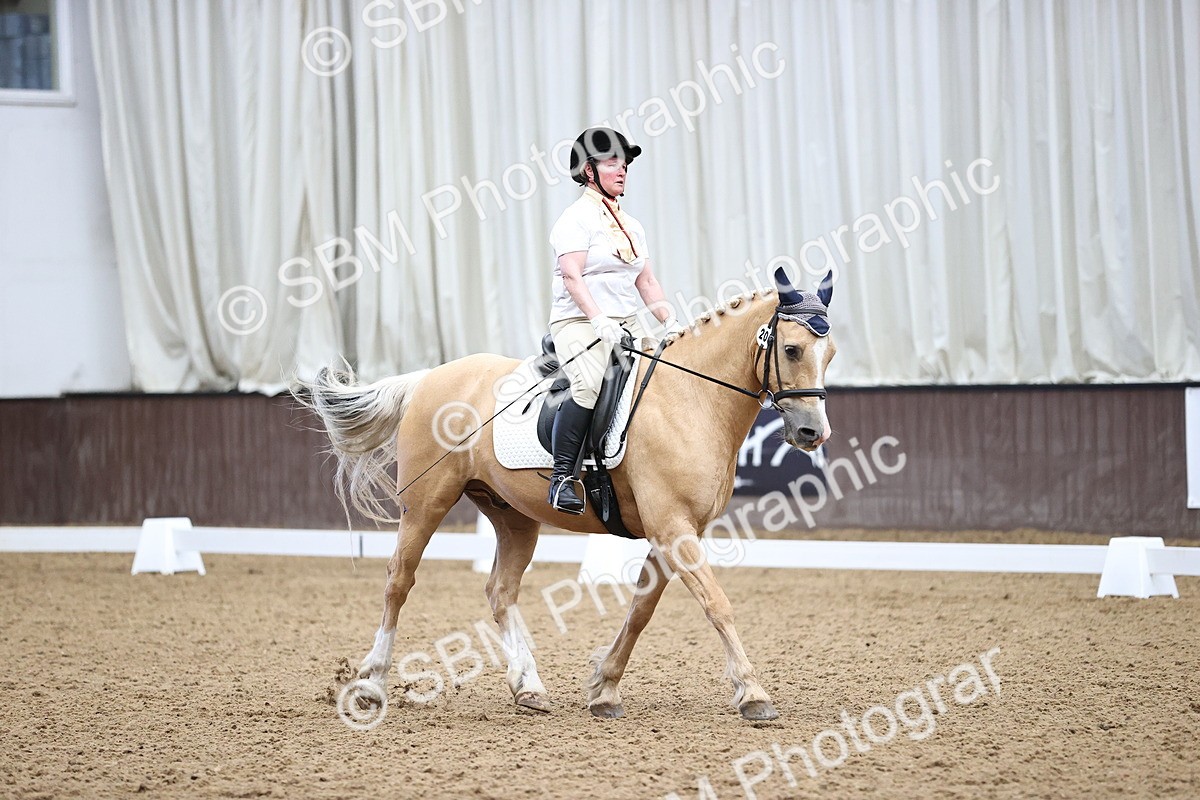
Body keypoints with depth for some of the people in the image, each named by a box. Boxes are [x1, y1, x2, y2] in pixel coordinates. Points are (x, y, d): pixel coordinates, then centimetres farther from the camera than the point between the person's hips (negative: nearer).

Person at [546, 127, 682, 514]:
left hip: (626, 326, 8)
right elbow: (572, 277, -15)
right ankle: (563, 476, -29)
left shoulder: (631, 225, 21)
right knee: (589, 384, -32)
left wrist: (670, 322, 6)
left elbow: (646, 282, 20)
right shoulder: (577, 218, -4)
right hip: (579, 322, -8)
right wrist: (599, 321, -26)